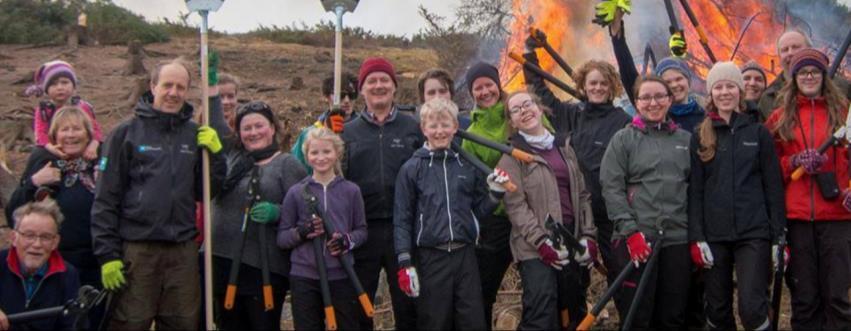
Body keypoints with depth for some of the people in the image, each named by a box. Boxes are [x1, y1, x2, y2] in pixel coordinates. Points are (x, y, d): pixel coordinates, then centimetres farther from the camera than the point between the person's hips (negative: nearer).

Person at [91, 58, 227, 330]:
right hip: (136, 249, -3)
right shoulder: (127, 133, -2)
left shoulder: (195, 135, 9)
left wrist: (214, 154, -5)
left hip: (183, 251, 4)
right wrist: (107, 254, -9)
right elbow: (105, 200, -4)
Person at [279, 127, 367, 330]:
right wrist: (302, 232, -16)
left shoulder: (351, 191, 4)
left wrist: (347, 240, -13)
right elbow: (281, 238, 4)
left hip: (342, 277, 0)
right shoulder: (296, 193, 2)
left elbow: (362, 231, 9)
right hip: (304, 278, 0)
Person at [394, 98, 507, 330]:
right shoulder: (412, 169, 0)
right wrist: (405, 264, -7)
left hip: (465, 255, 2)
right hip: (431, 258, -2)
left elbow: (479, 211, 13)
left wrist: (495, 193, -4)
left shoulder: (468, 165, 8)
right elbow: (402, 220, -1)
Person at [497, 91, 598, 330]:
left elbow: (582, 194, 14)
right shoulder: (512, 155, 0)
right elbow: (515, 205, -9)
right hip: (536, 246, -5)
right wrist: (541, 242, -18)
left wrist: (588, 236, 3)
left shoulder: (564, 146, 16)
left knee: (575, 312, 11)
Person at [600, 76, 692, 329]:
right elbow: (611, 187, -4)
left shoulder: (686, 140, 14)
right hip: (635, 239, -3)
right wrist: (629, 231, -13)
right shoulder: (623, 139, 4)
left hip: (678, 239, 3)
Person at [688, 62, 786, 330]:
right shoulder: (700, 137, 8)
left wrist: (779, 237, -1)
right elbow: (695, 190, 4)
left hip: (754, 233, -2)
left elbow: (773, 187, 4)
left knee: (752, 308, -13)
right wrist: (696, 238, -4)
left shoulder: (759, 133, 5)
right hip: (714, 235, 2)